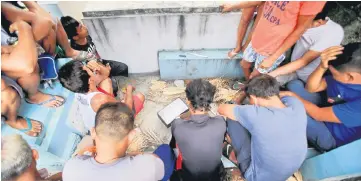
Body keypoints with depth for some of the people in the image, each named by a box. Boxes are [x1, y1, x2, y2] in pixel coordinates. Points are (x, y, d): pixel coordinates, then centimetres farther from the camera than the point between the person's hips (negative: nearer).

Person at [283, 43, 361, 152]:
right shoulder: (346, 76, -14)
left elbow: (318, 114, -29)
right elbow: (310, 88, -9)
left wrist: (292, 95, -19)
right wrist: (322, 67, -27)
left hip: (331, 137, -7)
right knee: (295, 85, -3)